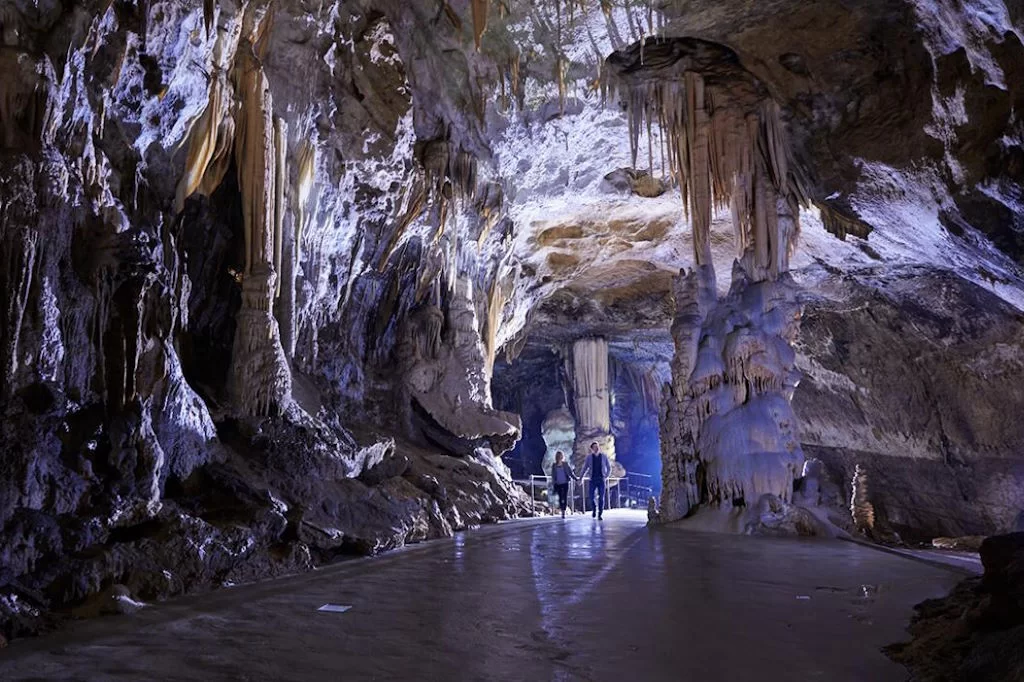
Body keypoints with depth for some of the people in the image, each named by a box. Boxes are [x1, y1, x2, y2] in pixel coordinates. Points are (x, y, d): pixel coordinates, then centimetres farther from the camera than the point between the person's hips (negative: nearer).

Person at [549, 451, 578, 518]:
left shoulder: (566, 464, 0)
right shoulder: (554, 466, 3)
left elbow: (571, 472, 7)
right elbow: (553, 475, 6)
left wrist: (576, 478, 6)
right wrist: (553, 485, 5)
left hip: (565, 483, -1)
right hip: (558, 484, 1)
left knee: (565, 498, -6)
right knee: (560, 498, 4)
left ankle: (564, 512, -3)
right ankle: (562, 511, 15)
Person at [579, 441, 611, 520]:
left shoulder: (604, 456, 3)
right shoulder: (589, 457, 3)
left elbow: (609, 468, 9)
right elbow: (585, 468, 9)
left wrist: (606, 477, -3)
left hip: (601, 480, 0)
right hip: (593, 479, 0)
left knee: (601, 497, -6)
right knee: (592, 496, -4)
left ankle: (600, 514, 2)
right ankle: (595, 509, 25)